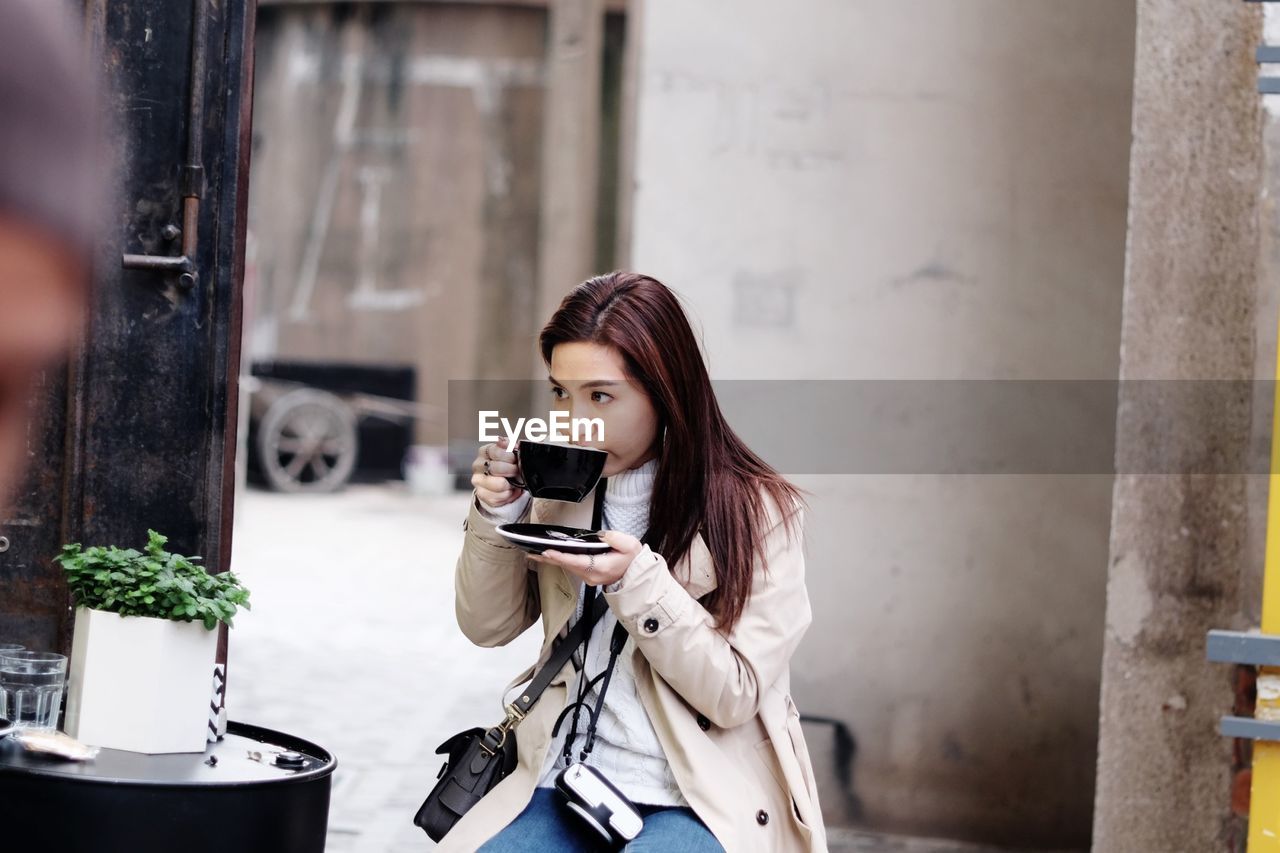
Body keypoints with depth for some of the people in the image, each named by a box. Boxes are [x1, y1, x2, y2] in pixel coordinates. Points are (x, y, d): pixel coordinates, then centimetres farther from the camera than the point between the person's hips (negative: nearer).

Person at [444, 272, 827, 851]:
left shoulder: (757, 511, -7)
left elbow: (735, 695, -9)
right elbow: (488, 627, 12)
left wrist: (637, 581, -22)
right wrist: (497, 515, -6)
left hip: (700, 803, -4)